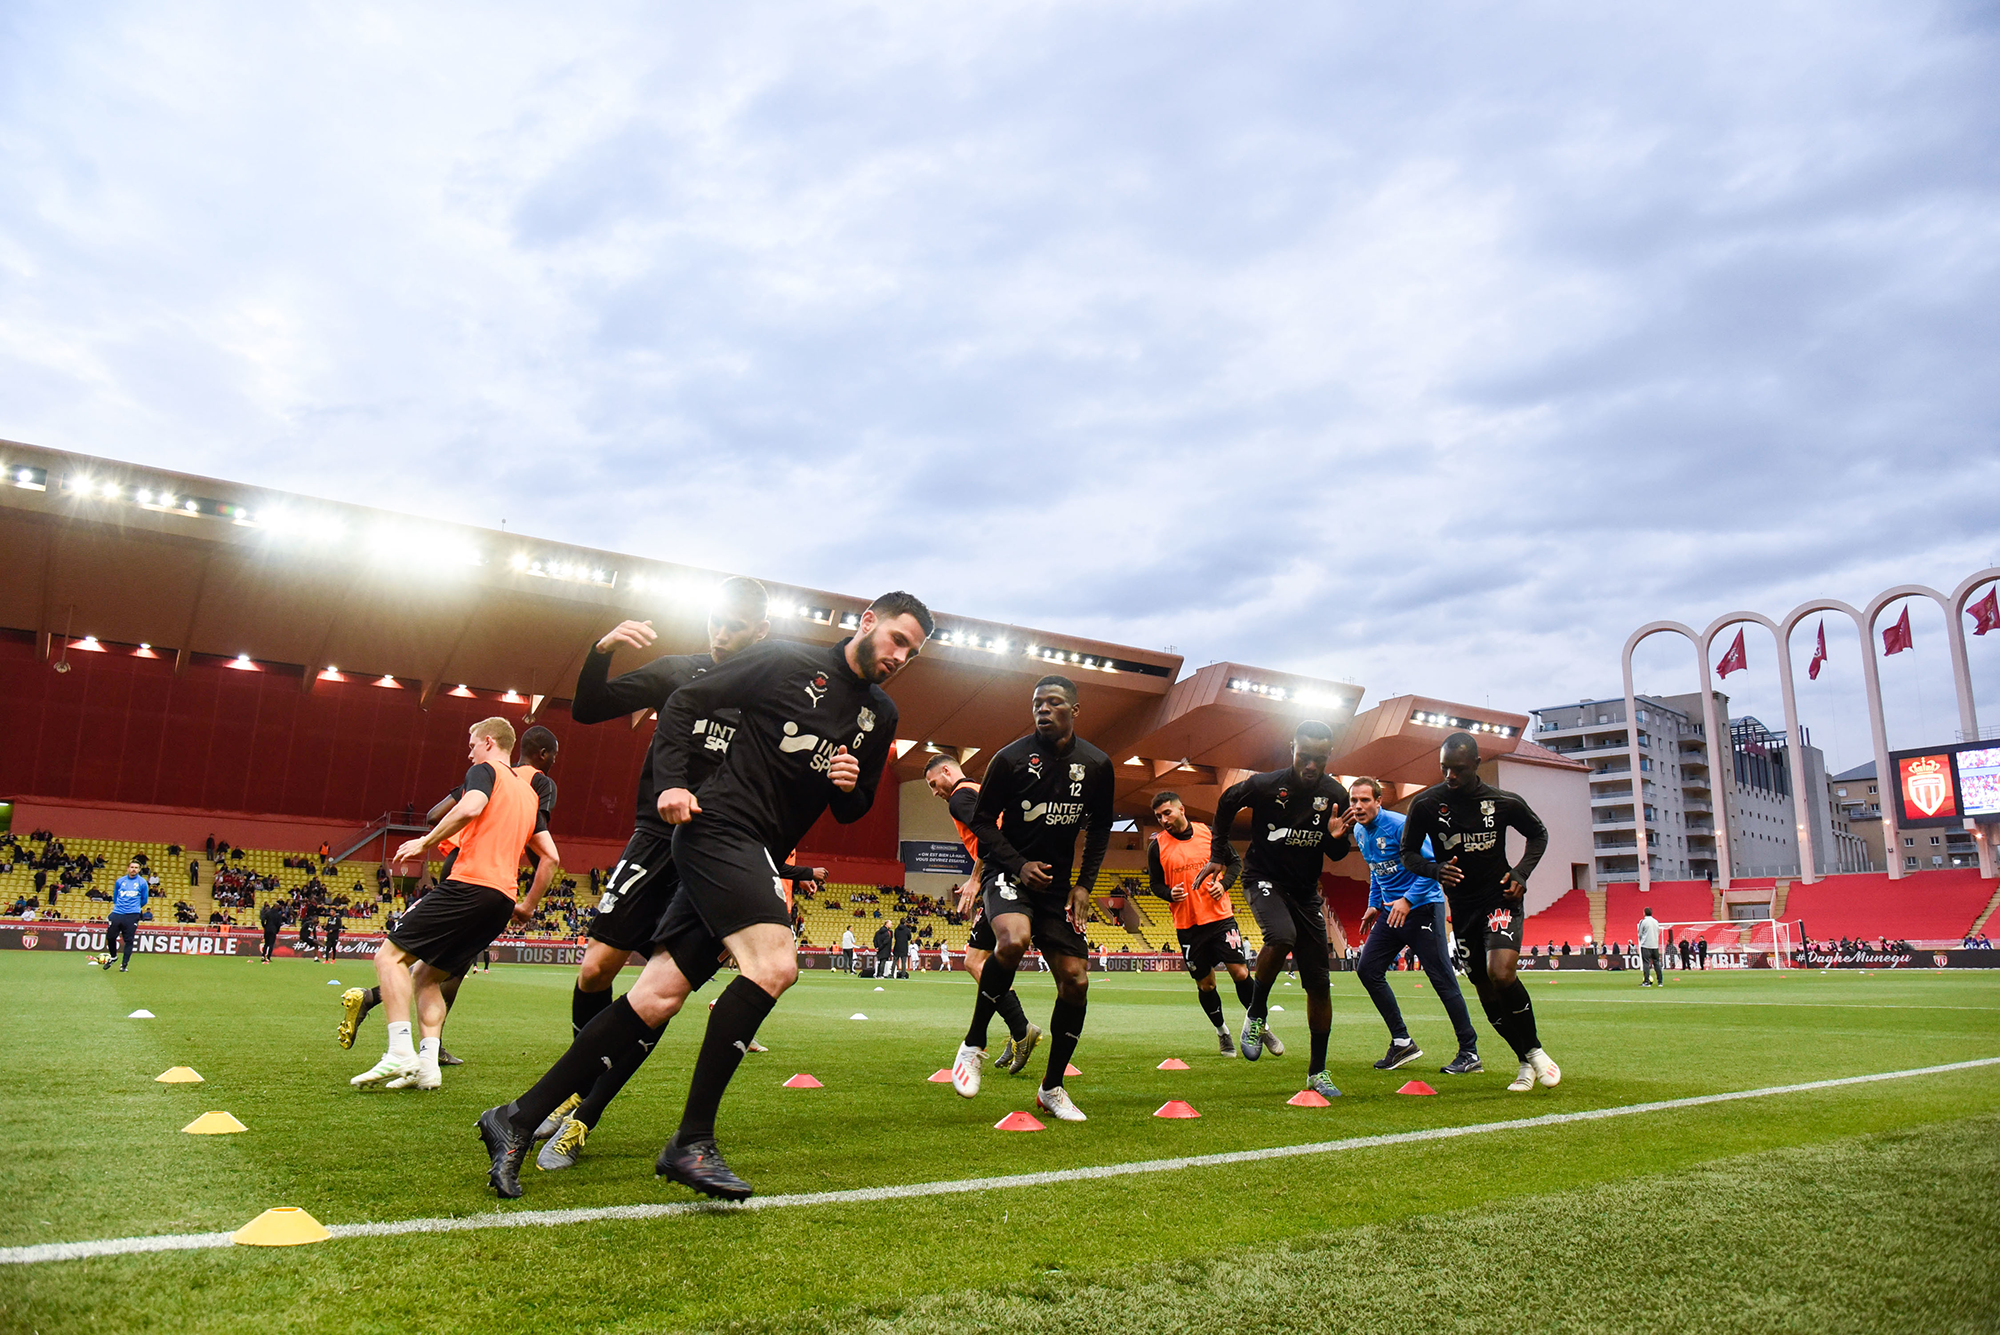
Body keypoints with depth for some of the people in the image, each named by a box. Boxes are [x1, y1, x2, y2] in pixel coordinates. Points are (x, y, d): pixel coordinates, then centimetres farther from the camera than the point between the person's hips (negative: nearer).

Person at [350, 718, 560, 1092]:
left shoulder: (485, 770, 4)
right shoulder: (528, 792, 26)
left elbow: (470, 808, -19)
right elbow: (551, 857, 22)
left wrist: (425, 843, -9)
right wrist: (528, 906, 27)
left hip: (470, 884, -8)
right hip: (503, 899, 8)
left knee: (390, 956, -3)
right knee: (425, 975, 16)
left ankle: (400, 1053, -17)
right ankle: (427, 1065, 2)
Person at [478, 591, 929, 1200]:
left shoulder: (880, 715, 16)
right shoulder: (789, 662, -2)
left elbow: (854, 810, 23)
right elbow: (685, 702, 0)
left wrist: (851, 788, -1)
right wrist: (671, 783, -11)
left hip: (757, 857, 7)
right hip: (719, 826, -7)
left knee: (658, 996, 1)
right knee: (775, 964, -24)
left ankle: (519, 1119, 9)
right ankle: (691, 1143, -16)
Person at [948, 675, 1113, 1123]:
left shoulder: (1096, 766, 1)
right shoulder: (1011, 758, -9)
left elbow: (1100, 829, 13)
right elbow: (981, 821, -2)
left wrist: (1084, 884, 3)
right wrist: (1018, 865, -15)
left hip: (1057, 883, 4)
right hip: (1010, 872, -4)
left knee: (1075, 979, -3)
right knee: (1013, 939, -34)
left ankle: (1052, 1088, 16)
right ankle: (973, 1044, -12)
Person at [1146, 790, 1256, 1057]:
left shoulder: (1210, 833, -1)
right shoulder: (1157, 845, -2)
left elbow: (1233, 862, 10)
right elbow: (1155, 883, 7)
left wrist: (1223, 884, -8)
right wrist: (1170, 894, -14)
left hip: (1220, 916, -1)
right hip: (1187, 925, 1)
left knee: (1240, 973, -7)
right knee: (1205, 984, 7)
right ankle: (1222, 1031, 29)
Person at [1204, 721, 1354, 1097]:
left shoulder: (1335, 795, -7)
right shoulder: (1265, 785, -17)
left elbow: (1337, 856, 5)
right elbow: (1227, 803, 4)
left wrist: (1337, 838, -19)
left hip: (1305, 889, 4)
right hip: (1263, 878, -4)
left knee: (1319, 983, 2)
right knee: (1282, 936, -35)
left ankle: (1318, 1071, 16)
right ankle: (1256, 1016, -10)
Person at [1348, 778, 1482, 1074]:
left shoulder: (1400, 826, -18)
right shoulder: (1359, 832, 7)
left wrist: (1408, 900, -26)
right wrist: (1374, 905, 18)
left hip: (1422, 908, -8)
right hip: (1391, 911, 8)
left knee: (1442, 977, -8)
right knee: (1367, 969, 2)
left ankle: (1470, 1053, 0)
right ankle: (1402, 1043, 11)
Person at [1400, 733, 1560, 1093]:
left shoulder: (1505, 803, -8)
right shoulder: (1426, 804, -8)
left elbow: (1538, 835, 11)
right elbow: (1408, 854, 0)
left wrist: (1521, 873, -5)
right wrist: (1436, 870, -20)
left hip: (1499, 899, -2)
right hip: (1461, 907, 2)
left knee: (1501, 973, -25)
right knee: (1486, 990, 5)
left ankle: (1535, 1050, -2)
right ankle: (1526, 1062, 26)